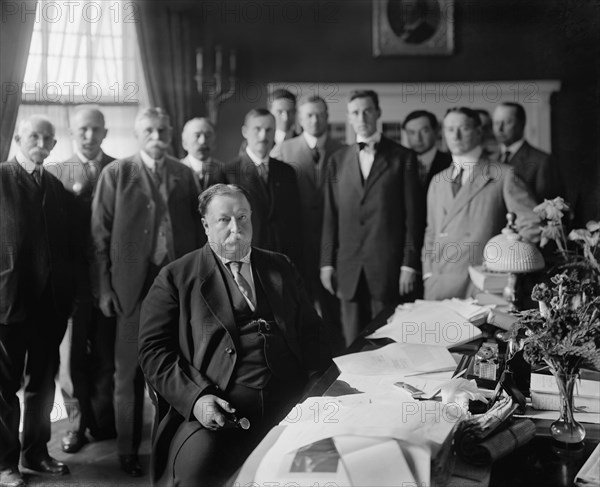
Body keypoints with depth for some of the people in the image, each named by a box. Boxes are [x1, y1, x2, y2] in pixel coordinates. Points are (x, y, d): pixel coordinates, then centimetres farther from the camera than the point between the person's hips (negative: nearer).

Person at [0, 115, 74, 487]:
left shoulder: (59, 188, 11)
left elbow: (67, 244, 12)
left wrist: (69, 294, 6)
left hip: (51, 301, 5)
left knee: (44, 381, 13)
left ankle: (36, 451, 27)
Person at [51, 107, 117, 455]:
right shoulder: (57, 172, 4)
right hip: (73, 274, 0)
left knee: (106, 351, 9)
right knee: (74, 351, 9)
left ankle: (103, 420, 23)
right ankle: (79, 422, 22)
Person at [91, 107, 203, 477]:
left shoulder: (184, 174, 9)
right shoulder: (117, 173, 0)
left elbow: (196, 229, 9)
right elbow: (101, 234, -2)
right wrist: (105, 286, -6)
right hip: (134, 282, -2)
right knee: (131, 370, 6)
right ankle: (128, 449, 18)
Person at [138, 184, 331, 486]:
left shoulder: (281, 267, 22)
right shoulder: (176, 277, 10)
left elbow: (310, 333, 20)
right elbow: (154, 349, 2)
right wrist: (195, 397, -14)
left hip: (292, 399, 3)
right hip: (219, 407, -3)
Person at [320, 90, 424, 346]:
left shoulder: (402, 157, 2)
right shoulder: (338, 160, 11)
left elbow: (413, 214, 0)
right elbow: (330, 216, 11)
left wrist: (410, 264, -5)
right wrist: (327, 262, 6)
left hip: (388, 267, -3)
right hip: (348, 269, 3)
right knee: (354, 343, 6)